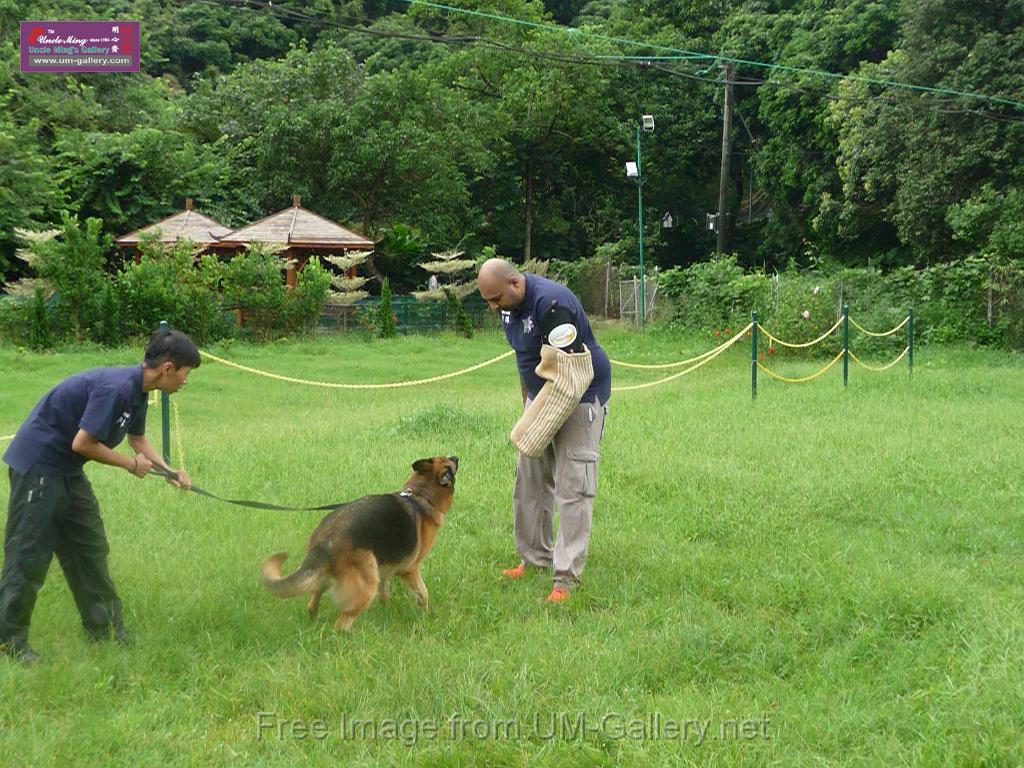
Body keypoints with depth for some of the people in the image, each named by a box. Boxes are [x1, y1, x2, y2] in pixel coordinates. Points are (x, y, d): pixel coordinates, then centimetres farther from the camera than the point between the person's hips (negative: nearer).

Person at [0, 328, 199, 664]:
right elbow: (82, 443, -26)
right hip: (38, 465, -10)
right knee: (29, 556, -4)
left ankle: (105, 628, 22)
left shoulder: (136, 390, 5)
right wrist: (131, 464, -13)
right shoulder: (115, 388, -26)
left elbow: (138, 439, 21)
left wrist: (170, 472, 7)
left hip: (67, 471, 10)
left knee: (90, 549, 14)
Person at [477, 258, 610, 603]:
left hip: (580, 396, -9)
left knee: (572, 487, -11)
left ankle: (566, 578, -12)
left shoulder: (551, 302, -27)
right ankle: (535, 557, 26)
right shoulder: (509, 303, 1)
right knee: (529, 480, 12)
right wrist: (527, 402, 14)